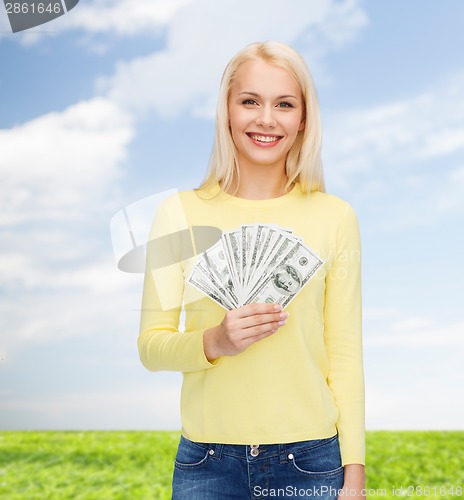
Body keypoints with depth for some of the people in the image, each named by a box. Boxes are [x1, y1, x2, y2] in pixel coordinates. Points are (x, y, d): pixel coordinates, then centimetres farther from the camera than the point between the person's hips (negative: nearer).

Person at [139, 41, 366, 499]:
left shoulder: (335, 217, -1)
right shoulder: (181, 213, -1)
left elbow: (345, 353, 1)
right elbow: (150, 345, 1)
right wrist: (214, 342, -18)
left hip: (311, 461, 0)